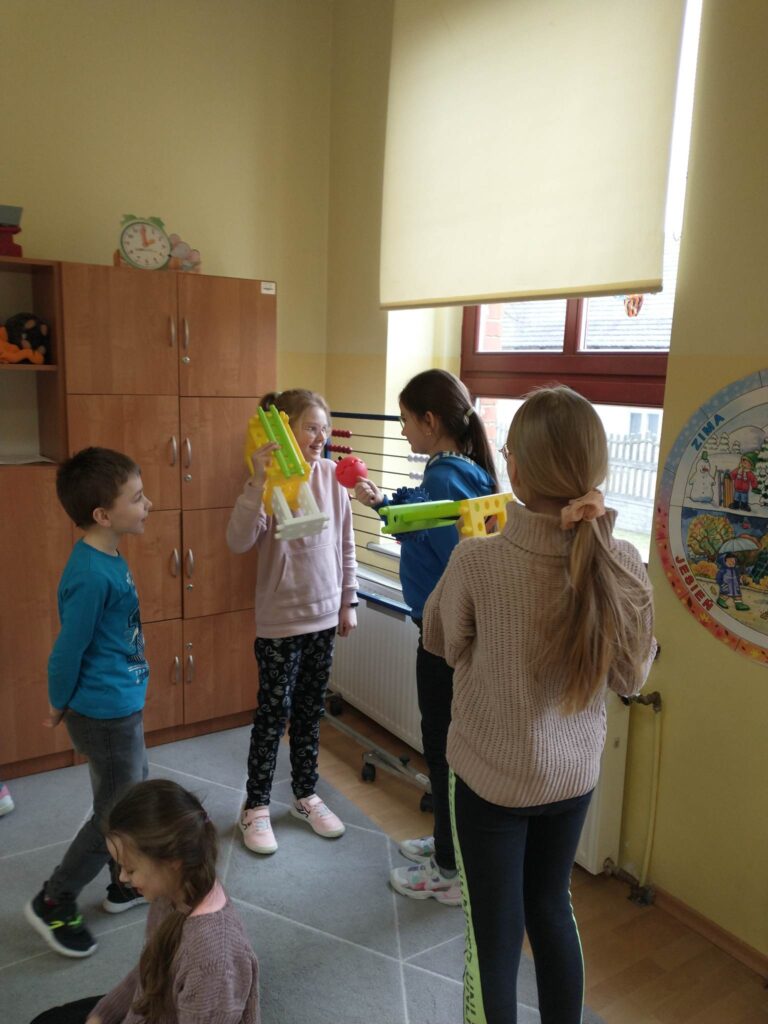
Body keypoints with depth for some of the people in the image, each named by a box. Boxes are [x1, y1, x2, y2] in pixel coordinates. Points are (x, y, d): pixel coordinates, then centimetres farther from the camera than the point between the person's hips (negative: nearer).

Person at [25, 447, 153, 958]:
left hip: (124, 708, 9)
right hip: (106, 715, -9)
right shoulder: (92, 576, -29)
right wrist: (60, 706, -3)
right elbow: (67, 651, -20)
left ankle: (126, 886, 42)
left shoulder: (110, 559, 1)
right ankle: (53, 905, 28)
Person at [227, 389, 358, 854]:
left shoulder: (331, 474, 0)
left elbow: (346, 544, 7)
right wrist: (258, 481, -35)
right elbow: (239, 542, -27)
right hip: (280, 619, -5)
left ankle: (306, 796, 35)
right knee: (273, 714, 7)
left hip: (324, 615, 5)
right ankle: (256, 807, 26)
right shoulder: (271, 480, -14)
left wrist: (348, 601, 9)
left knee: (311, 712, 17)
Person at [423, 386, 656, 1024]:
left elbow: (441, 642, -6)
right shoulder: (622, 564, -15)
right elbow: (631, 678, -2)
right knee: (551, 906, 26)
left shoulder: (479, 559, -24)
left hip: (491, 775, -4)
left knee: (495, 931, 14)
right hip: (575, 774, 4)